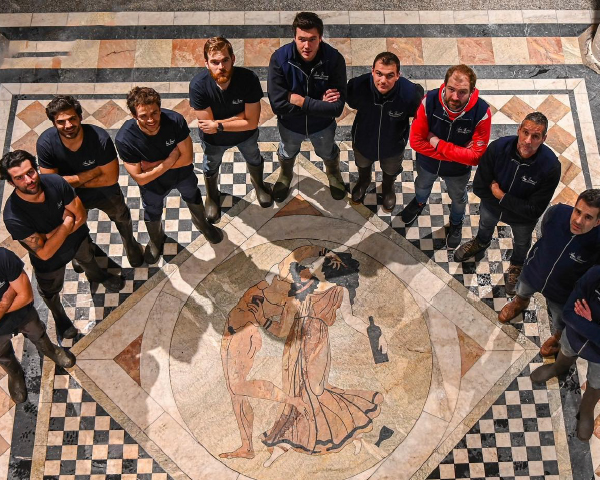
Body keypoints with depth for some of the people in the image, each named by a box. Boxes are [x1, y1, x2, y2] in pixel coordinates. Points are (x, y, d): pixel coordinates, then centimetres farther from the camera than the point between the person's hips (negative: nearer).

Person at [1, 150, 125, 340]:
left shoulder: (55, 181, -31)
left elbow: (81, 216, -21)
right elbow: (44, 253, -34)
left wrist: (52, 234, -30)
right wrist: (67, 223, -31)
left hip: (78, 238, 3)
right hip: (50, 261, -3)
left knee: (89, 260, 35)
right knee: (51, 293, 26)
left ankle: (96, 275, 73)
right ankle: (60, 317, 61)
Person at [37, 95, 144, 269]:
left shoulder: (100, 137, -37)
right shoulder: (45, 143, -33)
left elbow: (111, 178, -29)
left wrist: (72, 181, -25)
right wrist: (92, 172, -32)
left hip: (106, 193, -1)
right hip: (72, 197, 1)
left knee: (123, 220, 28)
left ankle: (131, 245, 63)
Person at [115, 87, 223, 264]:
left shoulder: (175, 121, -37)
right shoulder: (124, 139, -38)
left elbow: (187, 158, -28)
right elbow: (140, 178, -31)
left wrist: (154, 165, -30)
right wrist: (169, 162, -33)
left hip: (182, 173, 1)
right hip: (153, 183, -1)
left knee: (193, 197, 31)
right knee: (152, 214, 27)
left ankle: (201, 223, 66)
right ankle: (156, 240, 62)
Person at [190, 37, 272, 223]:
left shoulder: (249, 79, -36)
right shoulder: (198, 85, -36)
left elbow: (251, 122, -31)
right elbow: (206, 125, -31)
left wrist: (218, 125, -32)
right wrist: (240, 116, -30)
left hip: (246, 134, 1)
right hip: (213, 139, 0)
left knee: (254, 160, 31)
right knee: (211, 167, 29)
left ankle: (258, 184, 67)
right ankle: (212, 197, 62)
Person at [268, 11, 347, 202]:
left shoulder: (335, 59, -32)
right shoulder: (279, 58, -32)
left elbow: (337, 107, -32)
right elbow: (278, 104, -33)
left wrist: (301, 101, -33)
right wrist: (319, 103, -32)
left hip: (322, 124, 0)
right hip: (290, 124, 0)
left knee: (328, 152, 31)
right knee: (287, 153, 32)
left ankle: (334, 174, 67)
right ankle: (285, 175, 67)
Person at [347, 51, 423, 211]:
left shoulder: (409, 93, -39)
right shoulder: (358, 85, -38)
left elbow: (416, 113, -15)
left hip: (393, 145, 0)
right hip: (363, 140, 0)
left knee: (391, 171, 35)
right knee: (363, 165, 37)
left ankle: (388, 188, 72)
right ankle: (363, 181, 74)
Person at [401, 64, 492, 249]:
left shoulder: (481, 113, -36)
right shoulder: (430, 101, -33)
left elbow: (475, 155, -33)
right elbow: (416, 140, -27)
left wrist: (439, 144, -34)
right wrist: (452, 153, -30)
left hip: (458, 170, -1)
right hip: (427, 162, 1)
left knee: (458, 198, 30)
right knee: (422, 186, 34)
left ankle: (456, 223, 64)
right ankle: (419, 202, 71)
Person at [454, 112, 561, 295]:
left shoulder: (551, 166, -38)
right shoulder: (498, 147, -34)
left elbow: (535, 211, -32)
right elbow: (479, 188, -25)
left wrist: (501, 196, -30)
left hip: (522, 218, -1)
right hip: (491, 206, 1)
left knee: (522, 243, 31)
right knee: (485, 225, 35)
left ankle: (517, 265, 66)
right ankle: (481, 243, 72)